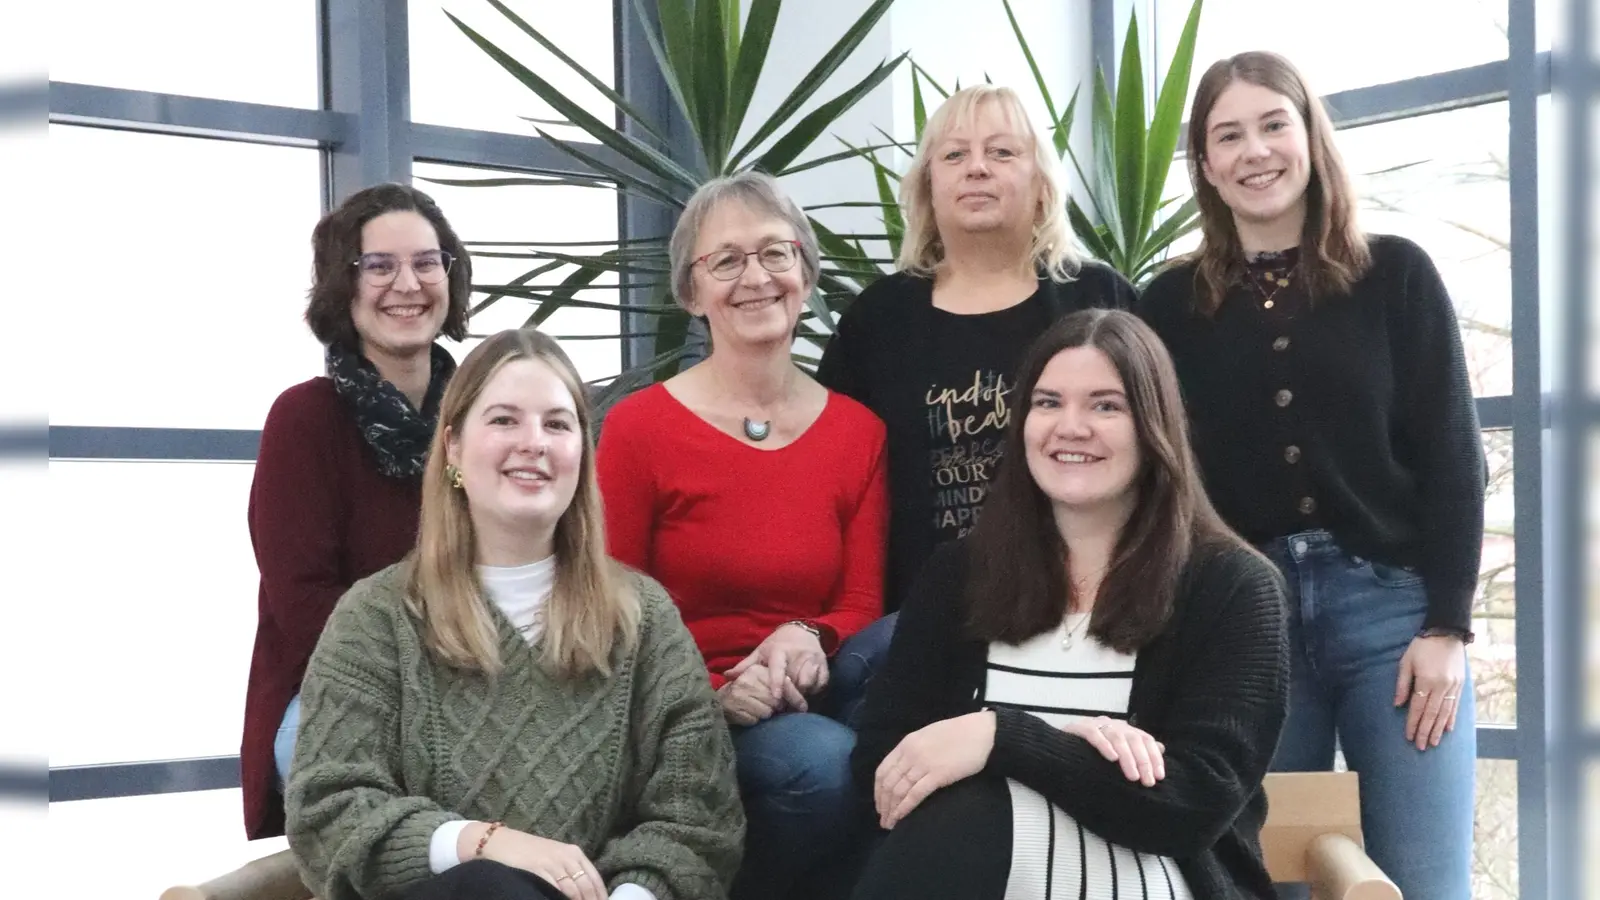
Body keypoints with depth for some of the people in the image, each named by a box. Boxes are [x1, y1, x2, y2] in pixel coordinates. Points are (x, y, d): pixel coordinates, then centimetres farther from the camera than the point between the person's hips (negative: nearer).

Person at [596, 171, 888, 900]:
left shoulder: (859, 431, 7)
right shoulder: (636, 428, -5)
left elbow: (862, 605, 5)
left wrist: (806, 641, -19)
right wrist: (714, 696, -18)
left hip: (810, 700, 4)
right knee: (820, 761, -35)